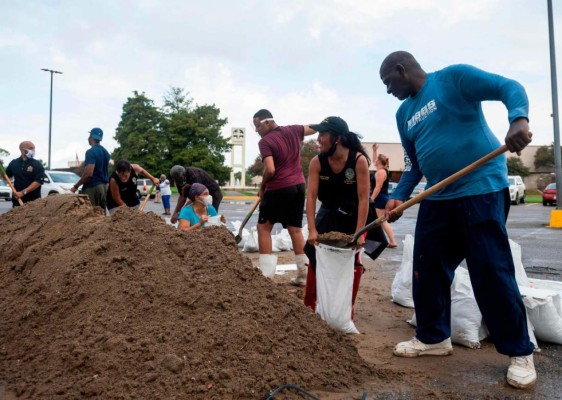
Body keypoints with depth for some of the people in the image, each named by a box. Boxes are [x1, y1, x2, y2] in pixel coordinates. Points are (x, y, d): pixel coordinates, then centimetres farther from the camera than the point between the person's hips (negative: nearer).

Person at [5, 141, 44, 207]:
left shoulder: (38, 165, -4)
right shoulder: (13, 163, 9)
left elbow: (38, 182, -12)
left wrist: (23, 192, -19)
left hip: (33, 201, -4)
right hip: (17, 200, 4)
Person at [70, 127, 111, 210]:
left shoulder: (91, 152, -13)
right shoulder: (105, 152, 13)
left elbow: (88, 173, -20)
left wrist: (76, 186, -12)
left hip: (92, 187, -8)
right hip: (104, 186, 8)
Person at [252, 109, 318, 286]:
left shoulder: (265, 141, -12)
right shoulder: (292, 130, 6)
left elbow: (270, 170, -21)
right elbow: (313, 128, 21)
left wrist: (262, 187, -5)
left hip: (278, 189, -6)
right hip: (298, 186, 6)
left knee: (263, 228, 7)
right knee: (295, 229, 12)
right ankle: (302, 274, 15)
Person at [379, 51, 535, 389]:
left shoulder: (454, 77, -4)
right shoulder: (404, 114, 16)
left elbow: (510, 88, -10)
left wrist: (519, 120, -31)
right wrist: (399, 196, 2)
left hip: (481, 189, -7)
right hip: (437, 198, 8)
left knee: (492, 272, -5)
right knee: (427, 269, 8)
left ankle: (520, 352, 13)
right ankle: (434, 337, 26)